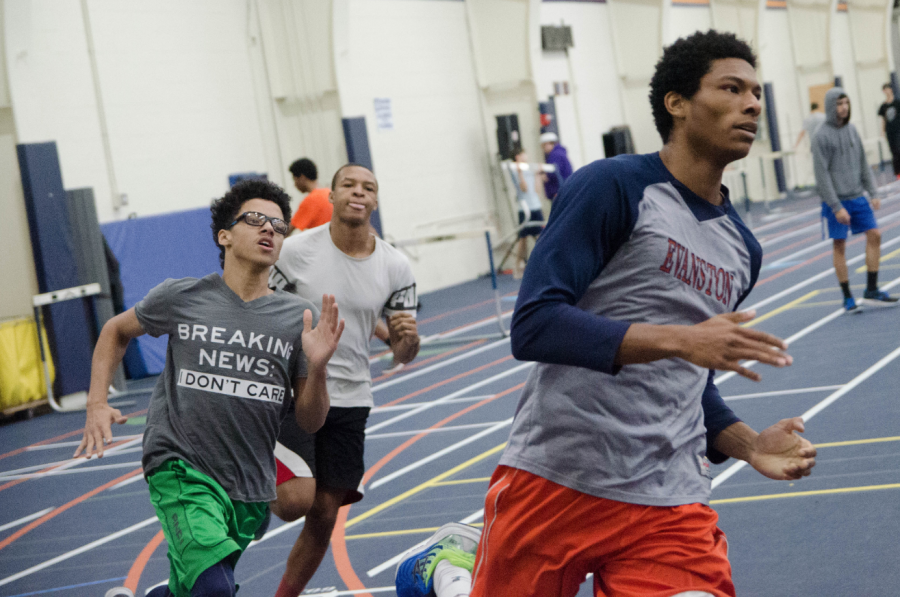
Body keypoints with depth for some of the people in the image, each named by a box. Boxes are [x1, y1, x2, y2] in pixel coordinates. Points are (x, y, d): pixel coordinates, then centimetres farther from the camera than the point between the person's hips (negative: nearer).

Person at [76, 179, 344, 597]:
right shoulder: (181, 298, -2)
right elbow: (116, 332, 17)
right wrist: (97, 404, 5)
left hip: (251, 490, 4)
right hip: (180, 468, -4)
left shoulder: (297, 317, 1)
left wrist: (317, 367, -16)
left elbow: (310, 422, 3)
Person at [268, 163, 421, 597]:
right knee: (297, 499, -21)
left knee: (324, 516, 8)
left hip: (350, 400, 4)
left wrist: (409, 340, -20)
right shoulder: (297, 250, -10)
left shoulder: (396, 267, -2)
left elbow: (402, 354, 4)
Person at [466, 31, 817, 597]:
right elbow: (533, 326, -15)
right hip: (553, 481, -5)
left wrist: (748, 444, 6)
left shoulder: (743, 248, 15)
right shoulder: (613, 187, -5)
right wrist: (677, 339, -23)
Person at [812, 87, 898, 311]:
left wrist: (873, 193, 7)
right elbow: (822, 175, -14)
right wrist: (836, 207, -17)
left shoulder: (851, 129, 9)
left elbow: (863, 164, 14)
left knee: (874, 235, -1)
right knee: (839, 246, 0)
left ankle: (871, 291, 5)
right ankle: (848, 297, 8)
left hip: (858, 197, 6)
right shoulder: (822, 136, -11)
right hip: (837, 199, -6)